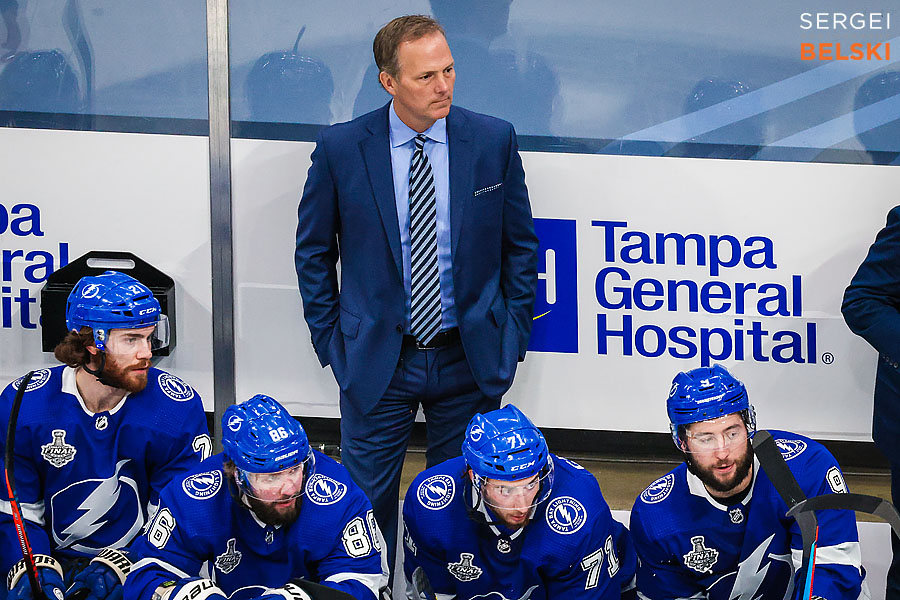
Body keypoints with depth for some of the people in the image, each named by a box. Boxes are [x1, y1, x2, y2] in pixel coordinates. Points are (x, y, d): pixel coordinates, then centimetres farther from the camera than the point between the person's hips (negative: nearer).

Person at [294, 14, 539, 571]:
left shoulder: (494, 140, -5)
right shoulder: (340, 149, -8)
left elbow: (521, 245, 6)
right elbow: (313, 251, 4)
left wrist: (513, 334, 3)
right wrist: (331, 338, 1)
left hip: (470, 358, 1)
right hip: (377, 361, -1)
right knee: (366, 503, 6)